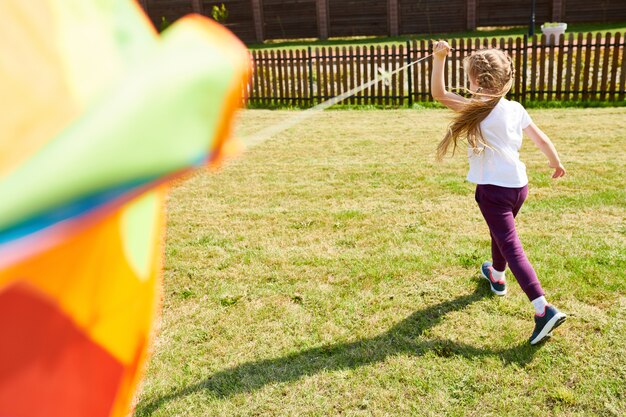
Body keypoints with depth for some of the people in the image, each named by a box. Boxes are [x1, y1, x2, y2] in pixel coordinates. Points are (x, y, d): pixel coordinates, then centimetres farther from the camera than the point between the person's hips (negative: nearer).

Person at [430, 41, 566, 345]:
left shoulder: (478, 108, -15)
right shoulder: (516, 109, 4)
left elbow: (439, 95, -14)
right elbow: (542, 140, 9)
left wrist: (438, 59, -14)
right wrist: (556, 163, 26)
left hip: (493, 189, -7)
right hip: (519, 185, 7)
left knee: (511, 247, -8)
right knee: (501, 231, 30)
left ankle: (544, 309, -16)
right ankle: (497, 275, 53)